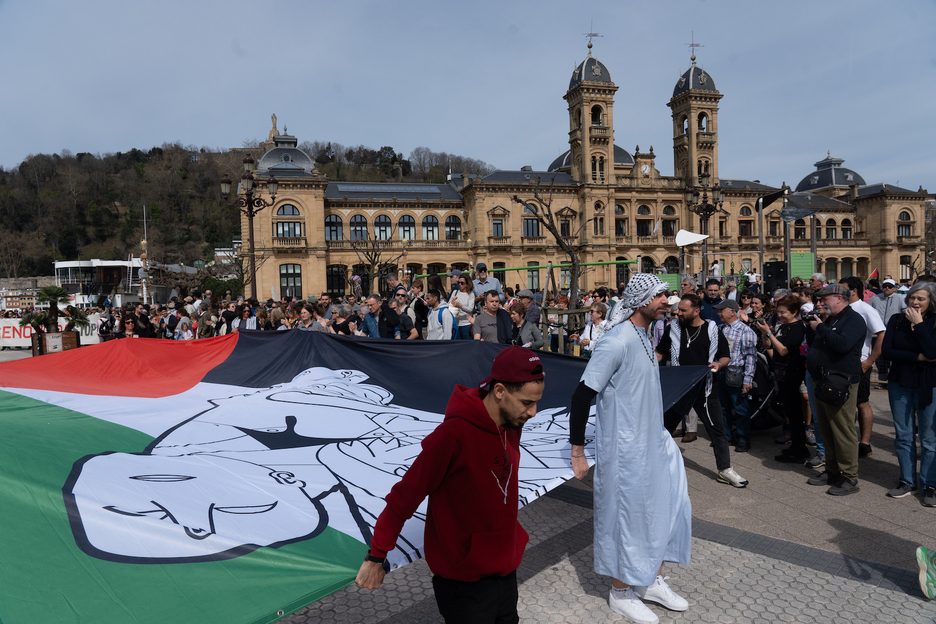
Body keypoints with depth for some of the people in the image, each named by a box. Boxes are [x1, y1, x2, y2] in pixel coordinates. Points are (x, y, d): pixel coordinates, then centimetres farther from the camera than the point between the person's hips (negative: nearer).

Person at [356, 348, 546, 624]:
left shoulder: (511, 425, -5)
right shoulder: (454, 434, -29)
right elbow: (406, 495, -22)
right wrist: (376, 557, -14)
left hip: (505, 568, 7)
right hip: (464, 581, -7)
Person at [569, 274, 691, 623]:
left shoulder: (644, 336, 7)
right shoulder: (617, 340, -22)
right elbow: (582, 395, -22)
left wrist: (657, 434, 20)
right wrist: (578, 451, -19)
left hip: (654, 441, 9)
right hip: (625, 448, -9)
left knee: (666, 506, 17)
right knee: (626, 516, 6)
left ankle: (652, 581, 36)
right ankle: (621, 593, 27)